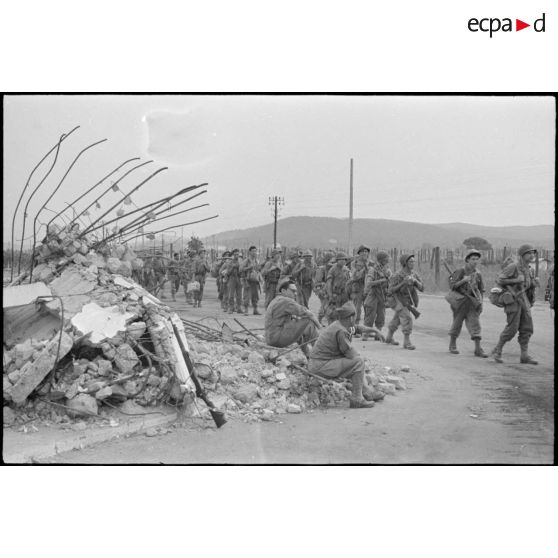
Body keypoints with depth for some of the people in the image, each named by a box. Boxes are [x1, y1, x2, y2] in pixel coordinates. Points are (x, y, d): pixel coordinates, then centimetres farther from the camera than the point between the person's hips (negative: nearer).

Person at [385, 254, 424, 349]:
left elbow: (421, 288, -9)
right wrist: (403, 283, -33)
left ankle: (389, 338, 39)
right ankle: (407, 342, -17)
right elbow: (390, 291, -25)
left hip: (407, 301, 7)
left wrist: (415, 281, -28)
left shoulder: (414, 275, -5)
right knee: (407, 318, -20)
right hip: (397, 300, -7)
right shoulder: (397, 276, -24)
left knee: (397, 320, 21)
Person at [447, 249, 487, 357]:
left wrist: (480, 300, 5)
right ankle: (452, 345, 23)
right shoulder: (460, 271, -6)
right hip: (460, 301, -3)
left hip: (473, 302, 3)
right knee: (457, 323, 7)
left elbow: (481, 289, 18)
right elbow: (452, 286, -11)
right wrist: (464, 280, -22)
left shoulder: (478, 274, 8)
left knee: (475, 324, -5)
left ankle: (478, 349, -6)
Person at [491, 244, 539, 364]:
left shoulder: (528, 270, 14)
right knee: (512, 328, -9)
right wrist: (516, 280, -19)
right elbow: (499, 281, -13)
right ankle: (497, 351, 7)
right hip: (513, 300, -8)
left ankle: (524, 356, 1)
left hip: (524, 300, 8)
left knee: (527, 327, -1)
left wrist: (535, 282, 0)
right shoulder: (513, 266, -11)